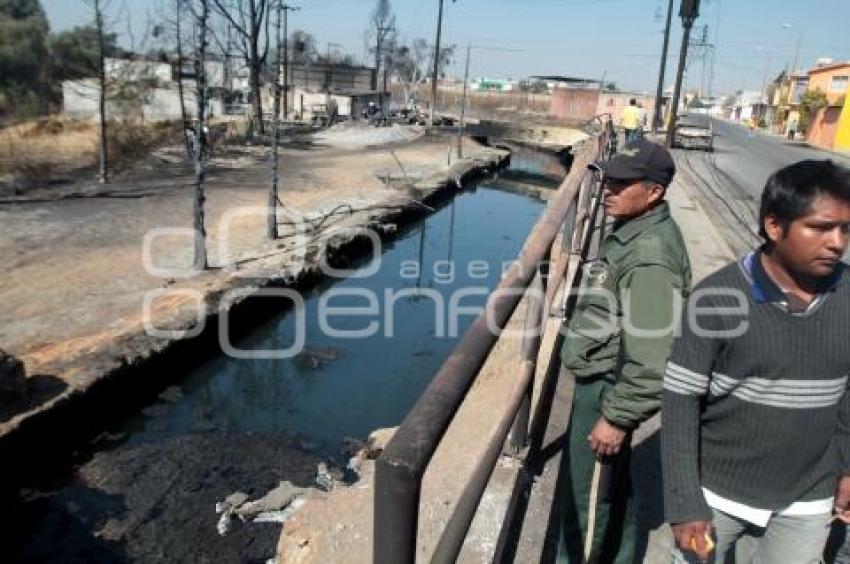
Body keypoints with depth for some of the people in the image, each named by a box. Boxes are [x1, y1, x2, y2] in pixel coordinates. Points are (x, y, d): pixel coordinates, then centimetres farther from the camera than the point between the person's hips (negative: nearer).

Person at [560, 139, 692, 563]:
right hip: (601, 380, 10)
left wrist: (617, 416, -22)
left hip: (608, 388, -10)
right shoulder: (633, 232, 5)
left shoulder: (651, 256, -27)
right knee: (612, 483, 26)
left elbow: (650, 354, -28)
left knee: (586, 497, 7)